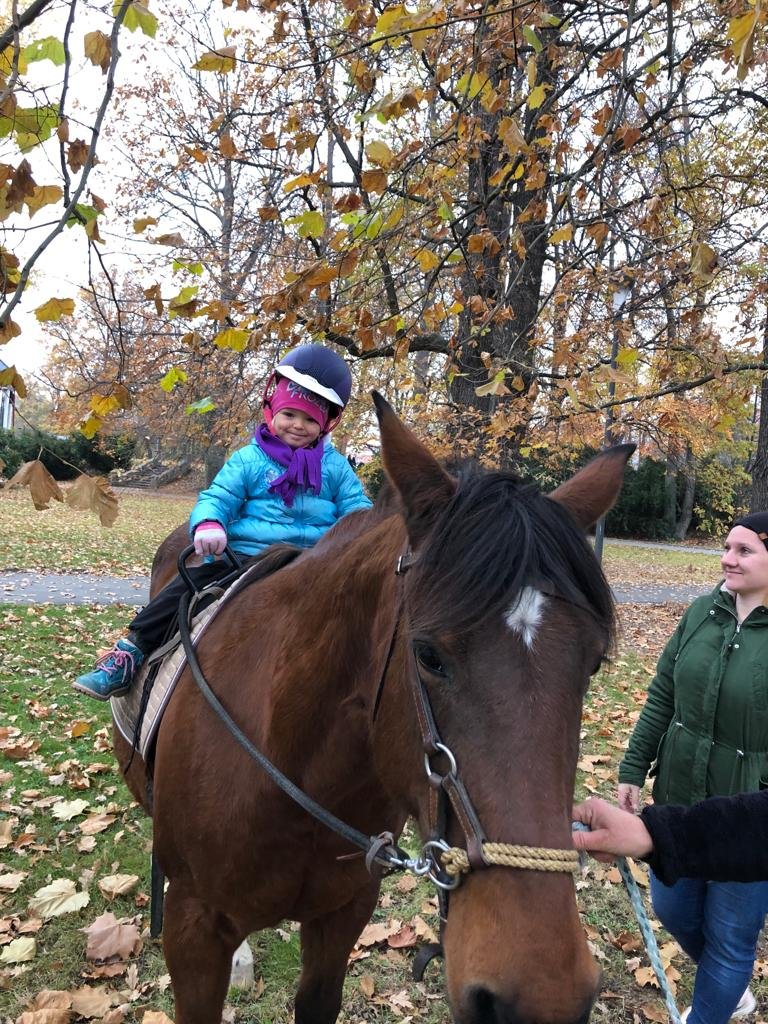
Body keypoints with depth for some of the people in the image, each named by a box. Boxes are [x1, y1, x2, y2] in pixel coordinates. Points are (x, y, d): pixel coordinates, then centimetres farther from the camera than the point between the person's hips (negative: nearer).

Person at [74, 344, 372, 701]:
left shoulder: (336, 467, 10)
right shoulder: (248, 459, 6)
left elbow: (357, 511, 9)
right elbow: (217, 497, -2)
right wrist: (208, 524, -26)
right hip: (244, 556, 0)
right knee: (189, 587, -17)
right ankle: (130, 652, -9)